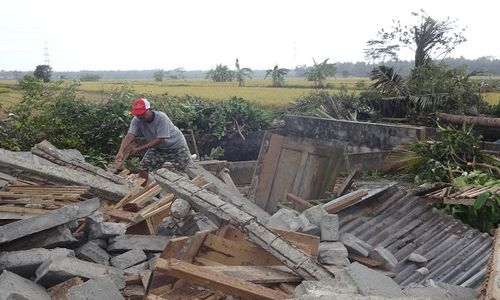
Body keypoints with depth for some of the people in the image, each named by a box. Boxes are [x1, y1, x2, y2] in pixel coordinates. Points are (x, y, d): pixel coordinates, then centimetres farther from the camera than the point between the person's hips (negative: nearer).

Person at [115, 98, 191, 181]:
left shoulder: (161, 118, -32)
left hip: (176, 146, -4)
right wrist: (121, 152, -47)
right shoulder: (136, 120, -19)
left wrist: (140, 149, -34)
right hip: (158, 148, 5)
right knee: (143, 168, -4)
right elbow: (129, 136, -30)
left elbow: (160, 140, -32)